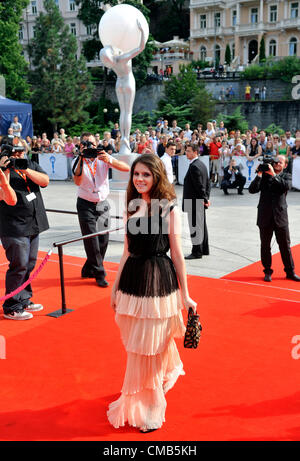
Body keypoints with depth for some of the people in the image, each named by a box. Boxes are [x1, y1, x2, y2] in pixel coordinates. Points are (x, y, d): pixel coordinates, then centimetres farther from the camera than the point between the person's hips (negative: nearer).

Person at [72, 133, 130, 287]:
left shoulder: (103, 157, -1)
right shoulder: (77, 162, -4)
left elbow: (126, 168, -15)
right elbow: (77, 181, -24)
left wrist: (109, 160, -31)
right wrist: (82, 159, -29)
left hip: (103, 204, 3)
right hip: (86, 205, -3)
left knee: (103, 240, 6)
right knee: (92, 241, -4)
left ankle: (88, 270, 24)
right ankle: (99, 274, 9)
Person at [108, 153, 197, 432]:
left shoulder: (169, 209, -7)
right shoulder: (132, 207, 9)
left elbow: (177, 254, -5)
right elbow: (127, 251, 13)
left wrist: (185, 295, -4)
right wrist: (115, 286, 13)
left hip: (158, 281, -5)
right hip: (132, 279, 5)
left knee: (147, 346, 2)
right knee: (136, 344, 15)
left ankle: (147, 408, 20)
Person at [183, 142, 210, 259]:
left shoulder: (194, 166, -19)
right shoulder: (202, 164, 13)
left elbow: (199, 185, -21)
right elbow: (208, 183, 16)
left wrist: (205, 199, -14)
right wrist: (206, 198, 12)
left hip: (194, 202, -10)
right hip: (200, 202, 10)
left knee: (195, 227, -4)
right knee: (201, 225, 16)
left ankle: (197, 252, 2)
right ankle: (204, 249, 26)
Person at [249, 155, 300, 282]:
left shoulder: (286, 176, 7)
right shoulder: (264, 175, 6)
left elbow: (287, 186, -16)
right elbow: (252, 190, -4)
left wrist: (273, 175, -19)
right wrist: (259, 175, -14)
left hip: (280, 216, 0)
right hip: (265, 216, 0)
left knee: (285, 245, 6)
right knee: (265, 246, 7)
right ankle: (267, 272, 19)